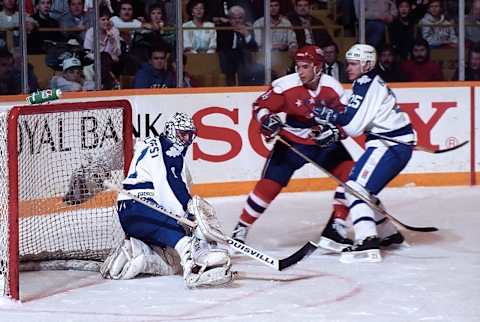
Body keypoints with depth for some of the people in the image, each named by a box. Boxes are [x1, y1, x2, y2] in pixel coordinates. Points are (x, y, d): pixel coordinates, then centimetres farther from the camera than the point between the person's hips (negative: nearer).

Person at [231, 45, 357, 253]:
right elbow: (260, 106, -10)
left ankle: (336, 226, -6)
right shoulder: (286, 85, -18)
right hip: (292, 142, -2)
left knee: (349, 173, -13)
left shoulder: (332, 87, -13)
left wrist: (336, 130, -25)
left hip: (324, 142, 2)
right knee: (269, 184, -11)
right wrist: (267, 119, -31)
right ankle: (241, 229, 3)